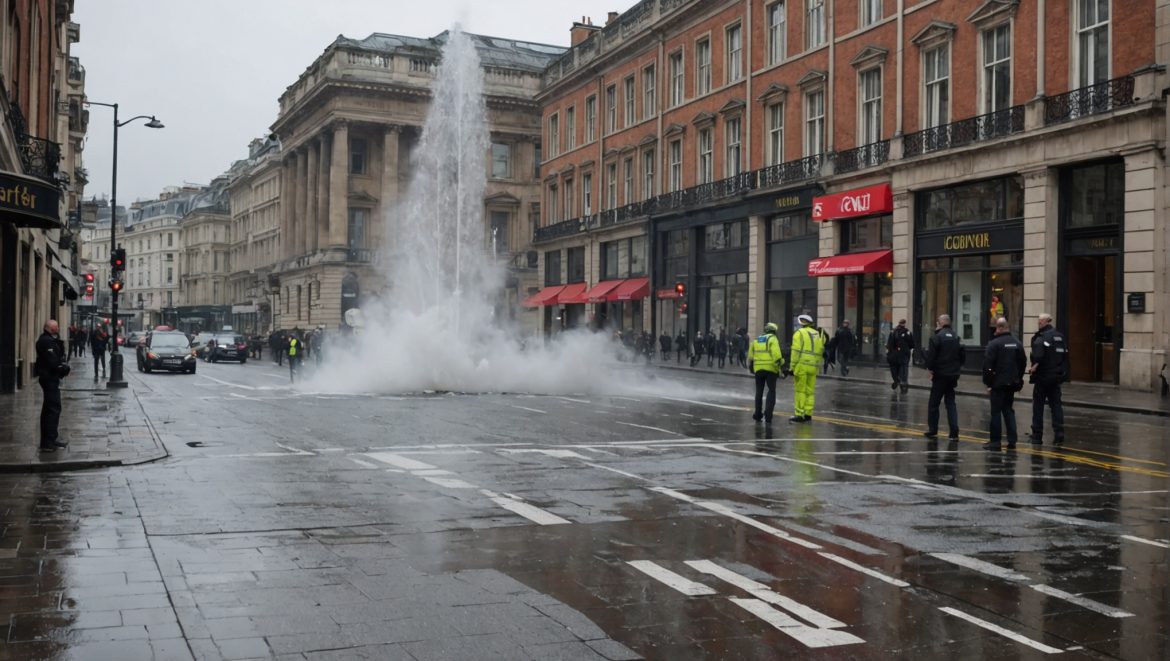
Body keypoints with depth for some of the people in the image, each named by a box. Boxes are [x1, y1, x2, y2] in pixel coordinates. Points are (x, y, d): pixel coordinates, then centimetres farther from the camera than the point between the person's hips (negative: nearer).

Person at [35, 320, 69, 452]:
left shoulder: (47, 340, 17)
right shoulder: (47, 341, -17)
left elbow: (56, 358, 14)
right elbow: (53, 362, -23)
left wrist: (64, 367, -2)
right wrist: (65, 368, -9)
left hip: (49, 378, 11)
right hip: (50, 378, -11)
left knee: (49, 409, 16)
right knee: (54, 408, -10)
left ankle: (48, 440, 25)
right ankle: (48, 443, -10)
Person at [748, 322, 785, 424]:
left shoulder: (756, 340, 13)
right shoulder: (772, 339, -4)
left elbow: (750, 356, 14)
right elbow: (776, 354, -17)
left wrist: (751, 367, 25)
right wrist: (780, 365, -12)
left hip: (758, 369, 4)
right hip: (770, 369, -4)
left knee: (759, 392, 16)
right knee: (771, 391, 2)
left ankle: (758, 415, 21)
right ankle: (768, 416, -9)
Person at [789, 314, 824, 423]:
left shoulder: (799, 333, -3)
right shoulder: (818, 335, 16)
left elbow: (796, 352, -10)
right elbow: (821, 352, 12)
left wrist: (792, 367, -8)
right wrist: (817, 366, 16)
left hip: (802, 366, -6)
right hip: (814, 367, 6)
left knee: (800, 390, -2)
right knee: (810, 391, 11)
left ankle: (799, 415, -3)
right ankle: (808, 415, 11)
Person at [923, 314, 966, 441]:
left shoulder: (937, 337, -11)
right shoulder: (956, 338, 9)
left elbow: (931, 355, -18)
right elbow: (963, 354, 11)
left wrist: (929, 368, -6)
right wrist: (957, 367, 17)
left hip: (940, 374, -6)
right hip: (953, 375, 6)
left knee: (933, 403, 6)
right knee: (951, 403, 10)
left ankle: (932, 431, 10)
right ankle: (954, 433, 3)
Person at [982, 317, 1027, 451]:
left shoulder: (994, 344, -12)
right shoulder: (1017, 343, 9)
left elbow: (988, 365, -15)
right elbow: (1023, 363, 13)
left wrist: (988, 383, -8)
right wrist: (1018, 381, 18)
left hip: (998, 384, -6)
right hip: (1012, 383, 6)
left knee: (996, 412, 0)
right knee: (1008, 410, 14)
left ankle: (995, 441, 2)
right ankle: (1012, 441, 11)